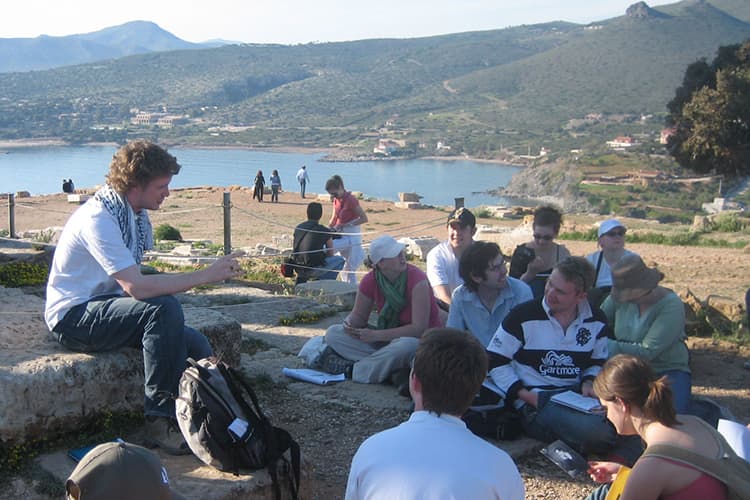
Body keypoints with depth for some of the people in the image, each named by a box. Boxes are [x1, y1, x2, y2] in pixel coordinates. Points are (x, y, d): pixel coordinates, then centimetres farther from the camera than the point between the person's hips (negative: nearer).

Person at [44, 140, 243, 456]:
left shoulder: (136, 213, 6)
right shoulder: (98, 218, -23)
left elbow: (132, 283, 7)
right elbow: (137, 287, -32)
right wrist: (206, 276, -29)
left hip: (105, 309, 8)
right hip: (73, 317, -8)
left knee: (196, 347, -10)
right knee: (165, 309, -31)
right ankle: (160, 421, -23)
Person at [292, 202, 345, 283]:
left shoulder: (298, 228, 8)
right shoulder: (324, 231, -5)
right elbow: (330, 254, 7)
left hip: (298, 269, 6)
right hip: (313, 270, -6)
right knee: (340, 260, 13)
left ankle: (301, 280, 25)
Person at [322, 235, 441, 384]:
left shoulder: (417, 279, -21)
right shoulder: (370, 280, -7)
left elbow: (419, 329, -23)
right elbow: (358, 315, 6)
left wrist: (376, 335, -25)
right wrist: (350, 323, -20)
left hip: (420, 340, -5)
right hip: (387, 338, 5)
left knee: (407, 346, -41)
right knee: (333, 334, -9)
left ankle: (351, 370, -18)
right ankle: (394, 370, -22)